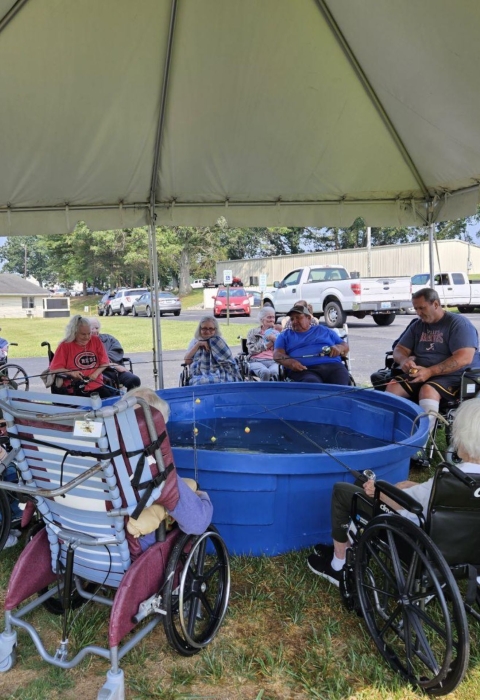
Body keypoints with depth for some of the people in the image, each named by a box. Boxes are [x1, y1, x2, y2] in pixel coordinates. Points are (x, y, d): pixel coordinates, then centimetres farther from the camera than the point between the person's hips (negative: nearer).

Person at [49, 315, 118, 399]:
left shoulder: (96, 341, 10)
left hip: (97, 385, 3)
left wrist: (96, 373, -7)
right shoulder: (65, 345, 2)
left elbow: (105, 362, 11)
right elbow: (54, 368, 1)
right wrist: (71, 373, -14)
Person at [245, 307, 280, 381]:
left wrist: (275, 340, 0)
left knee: (274, 372, -36)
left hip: (274, 361, 1)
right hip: (257, 361, -1)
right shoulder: (253, 332, 19)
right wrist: (267, 345, 1)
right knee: (265, 372, -37)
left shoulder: (277, 333, 26)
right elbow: (251, 350, 4)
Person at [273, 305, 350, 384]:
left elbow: (345, 346, 27)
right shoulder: (285, 335, 25)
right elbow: (277, 354, 9)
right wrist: (290, 362, -15)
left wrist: (338, 348, 1)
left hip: (332, 366, 1)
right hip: (303, 369, -1)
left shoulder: (324, 330, 28)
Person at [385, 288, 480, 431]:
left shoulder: (458, 323, -6)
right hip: (420, 375, 6)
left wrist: (430, 371, -25)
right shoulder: (417, 325, 14)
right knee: (392, 387, -20)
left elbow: (464, 358, -18)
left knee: (427, 391, -37)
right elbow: (399, 349, 12)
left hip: (454, 376, -6)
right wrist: (404, 360, -14)